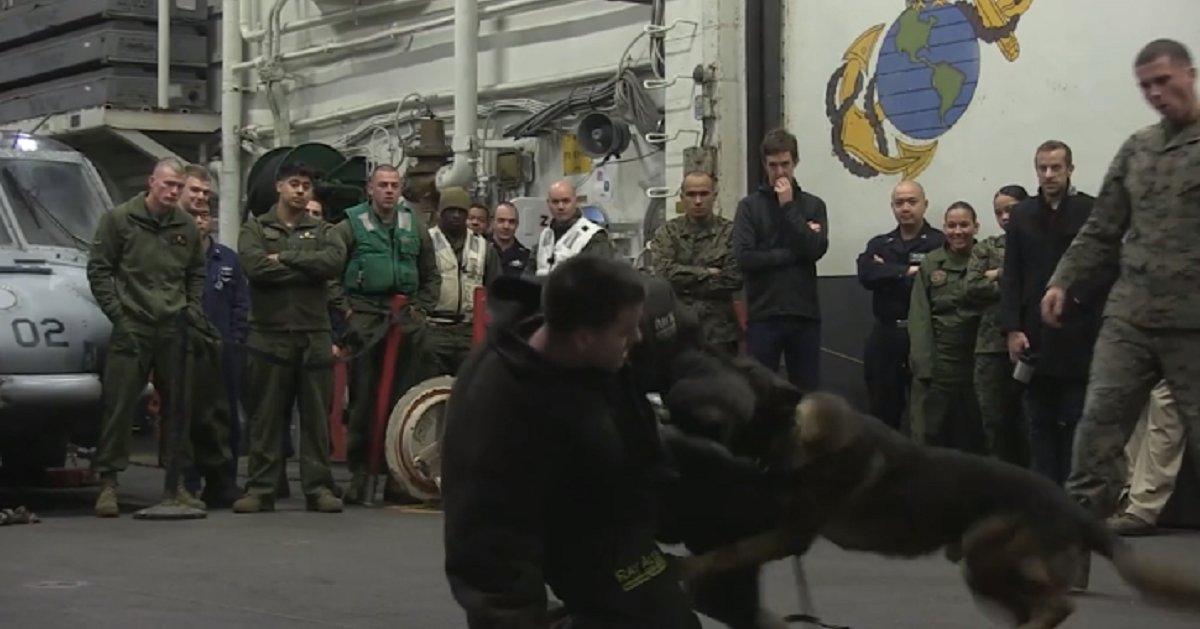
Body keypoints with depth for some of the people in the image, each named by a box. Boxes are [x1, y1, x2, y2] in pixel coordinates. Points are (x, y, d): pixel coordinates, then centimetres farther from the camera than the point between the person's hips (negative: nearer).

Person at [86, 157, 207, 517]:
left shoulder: (187, 227, 11)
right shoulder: (119, 220, -1)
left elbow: (196, 274, 21)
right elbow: (98, 270, -1)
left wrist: (193, 311, 8)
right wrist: (117, 313, -7)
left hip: (175, 330, 4)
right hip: (131, 327, -4)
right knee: (119, 407, -6)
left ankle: (179, 481, 15)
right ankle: (108, 482, -1)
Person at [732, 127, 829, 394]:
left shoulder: (813, 205, 8)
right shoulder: (750, 206, 3)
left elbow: (816, 250, -9)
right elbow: (744, 257, -9)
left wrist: (789, 206, -8)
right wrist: (794, 253, -8)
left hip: (804, 314, 2)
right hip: (763, 315, -2)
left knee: (808, 391, 6)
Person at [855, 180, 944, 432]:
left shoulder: (940, 243, -3)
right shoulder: (878, 244, 14)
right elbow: (866, 275, -5)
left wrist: (889, 273, -8)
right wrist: (907, 271, -15)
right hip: (885, 336, 5)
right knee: (883, 411, 10)